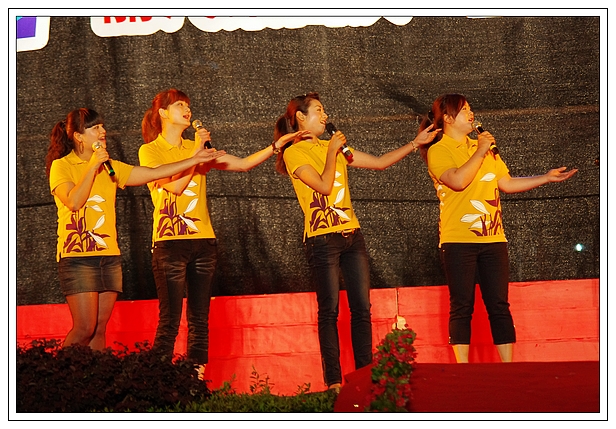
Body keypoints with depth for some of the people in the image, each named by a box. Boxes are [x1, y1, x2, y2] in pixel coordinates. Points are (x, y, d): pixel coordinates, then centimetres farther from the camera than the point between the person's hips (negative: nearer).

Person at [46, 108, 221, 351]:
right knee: (84, 328, -13)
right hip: (78, 257, -6)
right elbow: (73, 201, -18)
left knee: (99, 328, 3)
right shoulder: (61, 166, -2)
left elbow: (154, 174, 11)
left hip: (109, 256, 6)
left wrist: (195, 160, 6)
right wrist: (93, 166, -14)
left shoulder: (110, 167, 14)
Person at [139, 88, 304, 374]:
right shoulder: (150, 151, 1)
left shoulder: (196, 147, 17)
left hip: (203, 240, 5)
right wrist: (196, 151, -8)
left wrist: (276, 146, 6)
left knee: (199, 319, 3)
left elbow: (244, 164, 15)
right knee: (169, 320, -9)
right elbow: (175, 185, -13)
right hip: (170, 241, -5)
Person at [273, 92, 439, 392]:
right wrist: (332, 151, -7)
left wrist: (415, 143, 13)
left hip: (352, 234, 7)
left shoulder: (333, 147, 19)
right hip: (323, 239, -7)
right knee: (329, 311, -5)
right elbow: (324, 186, -15)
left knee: (362, 308, 3)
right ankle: (333, 381, -3)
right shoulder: (294, 153, -3)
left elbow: (379, 163, 18)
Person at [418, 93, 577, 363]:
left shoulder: (485, 147, 19)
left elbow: (507, 184, 18)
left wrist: (547, 178, 13)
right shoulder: (438, 151, -1)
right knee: (462, 307, -4)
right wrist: (480, 152, -9)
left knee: (499, 305, 2)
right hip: (458, 240, -5)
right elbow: (458, 181, -18)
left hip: (493, 239, 5)